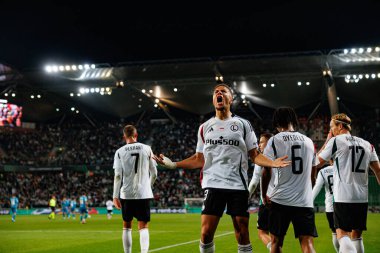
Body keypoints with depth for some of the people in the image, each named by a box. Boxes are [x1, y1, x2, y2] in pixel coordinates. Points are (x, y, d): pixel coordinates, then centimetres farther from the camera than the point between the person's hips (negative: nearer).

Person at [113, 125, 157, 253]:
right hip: (143, 194, 0)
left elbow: (118, 175, -8)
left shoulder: (120, 152, -1)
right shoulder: (147, 149, 2)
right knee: (143, 227, -1)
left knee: (127, 226, 16)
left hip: (127, 194, 0)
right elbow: (154, 173, 6)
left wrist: (115, 196, -6)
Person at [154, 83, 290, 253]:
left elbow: (254, 155, 5)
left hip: (238, 185, -1)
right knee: (206, 233, -6)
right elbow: (200, 159, 14)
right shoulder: (205, 127, 13)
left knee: (242, 235, 1)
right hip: (213, 185, 1)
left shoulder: (243, 124, 7)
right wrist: (174, 164, 5)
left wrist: (272, 163, -14)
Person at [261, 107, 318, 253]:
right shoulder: (308, 141, 12)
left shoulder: (275, 140, -2)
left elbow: (266, 172, -5)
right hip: (305, 201, 2)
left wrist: (264, 195, 8)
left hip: (280, 199, -2)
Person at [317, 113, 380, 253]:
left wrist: (327, 140, 16)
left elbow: (318, 162, 8)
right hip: (362, 198, 5)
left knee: (342, 234, -7)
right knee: (357, 235, 14)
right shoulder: (367, 144, 13)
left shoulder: (335, 141, -1)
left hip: (343, 198, -5)